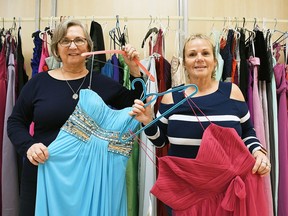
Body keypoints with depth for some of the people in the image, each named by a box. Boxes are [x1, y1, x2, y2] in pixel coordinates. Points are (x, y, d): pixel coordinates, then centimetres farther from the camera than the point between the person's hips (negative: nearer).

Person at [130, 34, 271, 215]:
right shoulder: (171, 97, -3)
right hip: (180, 187, 0)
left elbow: (247, 132, 7)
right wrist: (148, 122, -14)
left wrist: (258, 152, -11)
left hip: (227, 184, 0)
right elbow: (160, 141, 4)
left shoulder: (232, 91, -3)